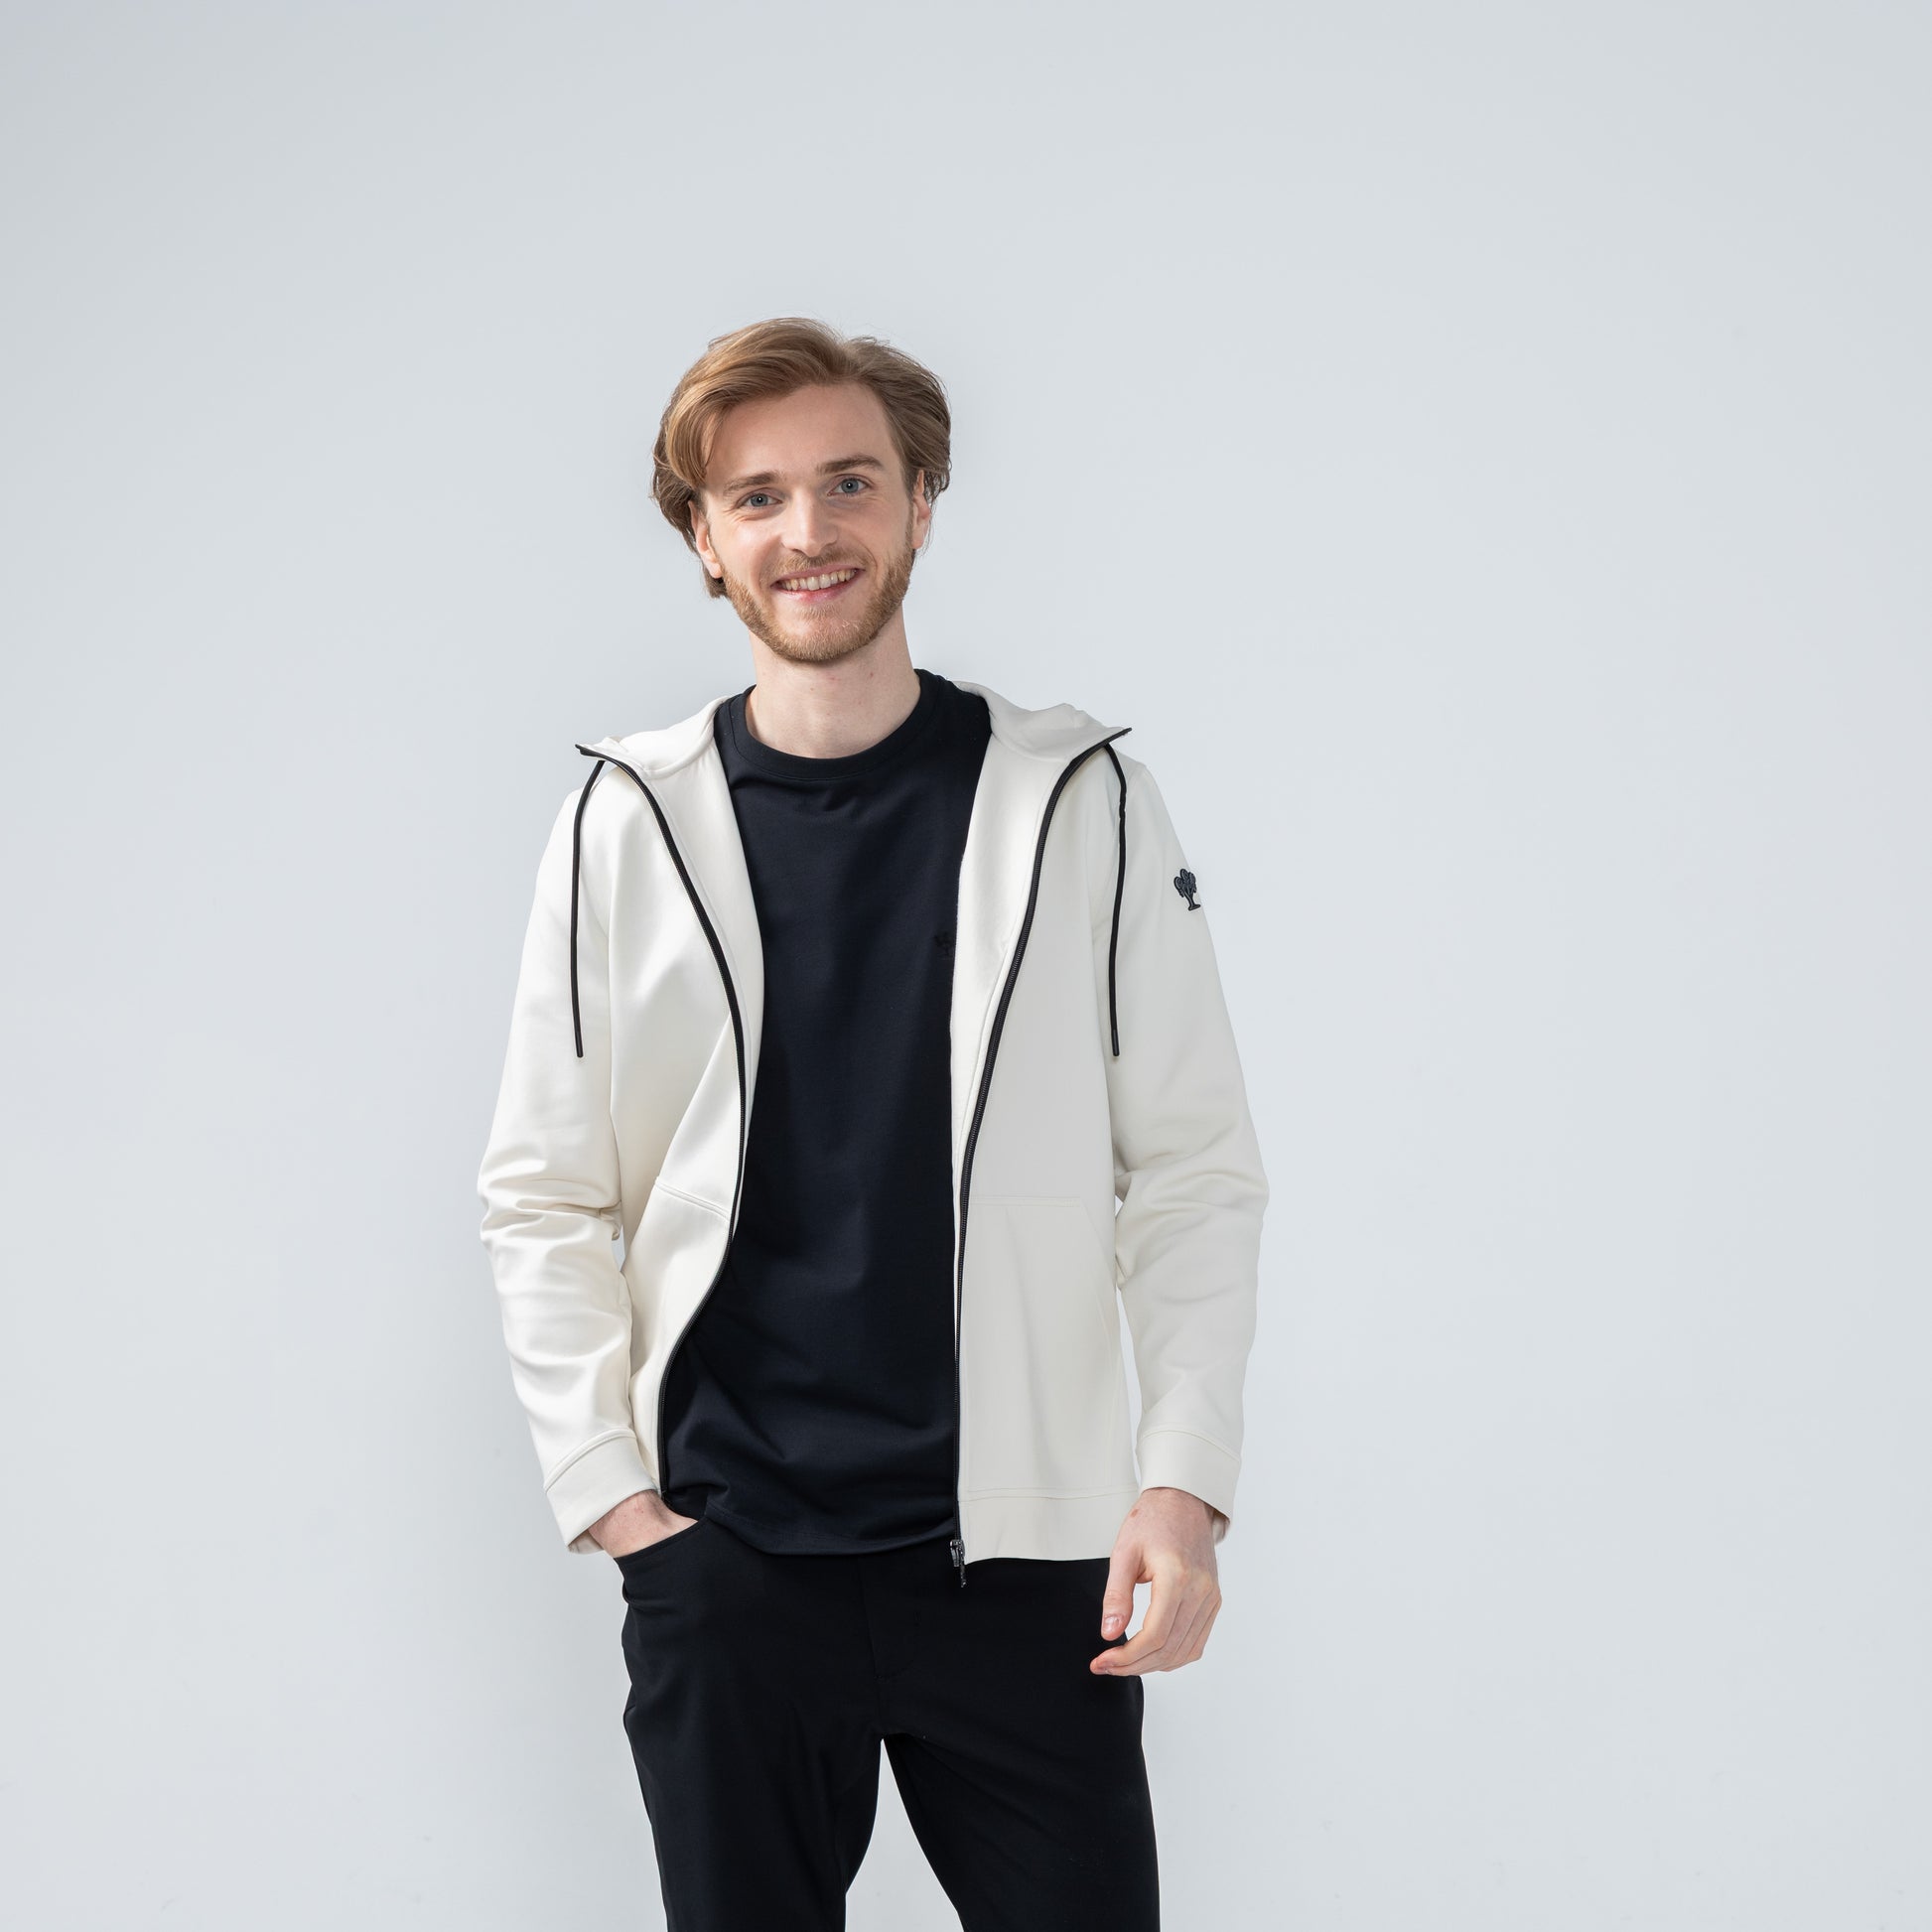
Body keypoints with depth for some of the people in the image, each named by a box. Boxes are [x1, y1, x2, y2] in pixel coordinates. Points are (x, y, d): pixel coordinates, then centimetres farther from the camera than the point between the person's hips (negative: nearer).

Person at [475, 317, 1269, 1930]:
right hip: (720, 1558, 1)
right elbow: (543, 1196, 6)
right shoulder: (626, 823, 3)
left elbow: (1195, 1173, 1)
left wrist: (1187, 1479, -8)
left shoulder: (1079, 801, 1)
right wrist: (604, 1485, -2)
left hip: (1025, 1554, -1)